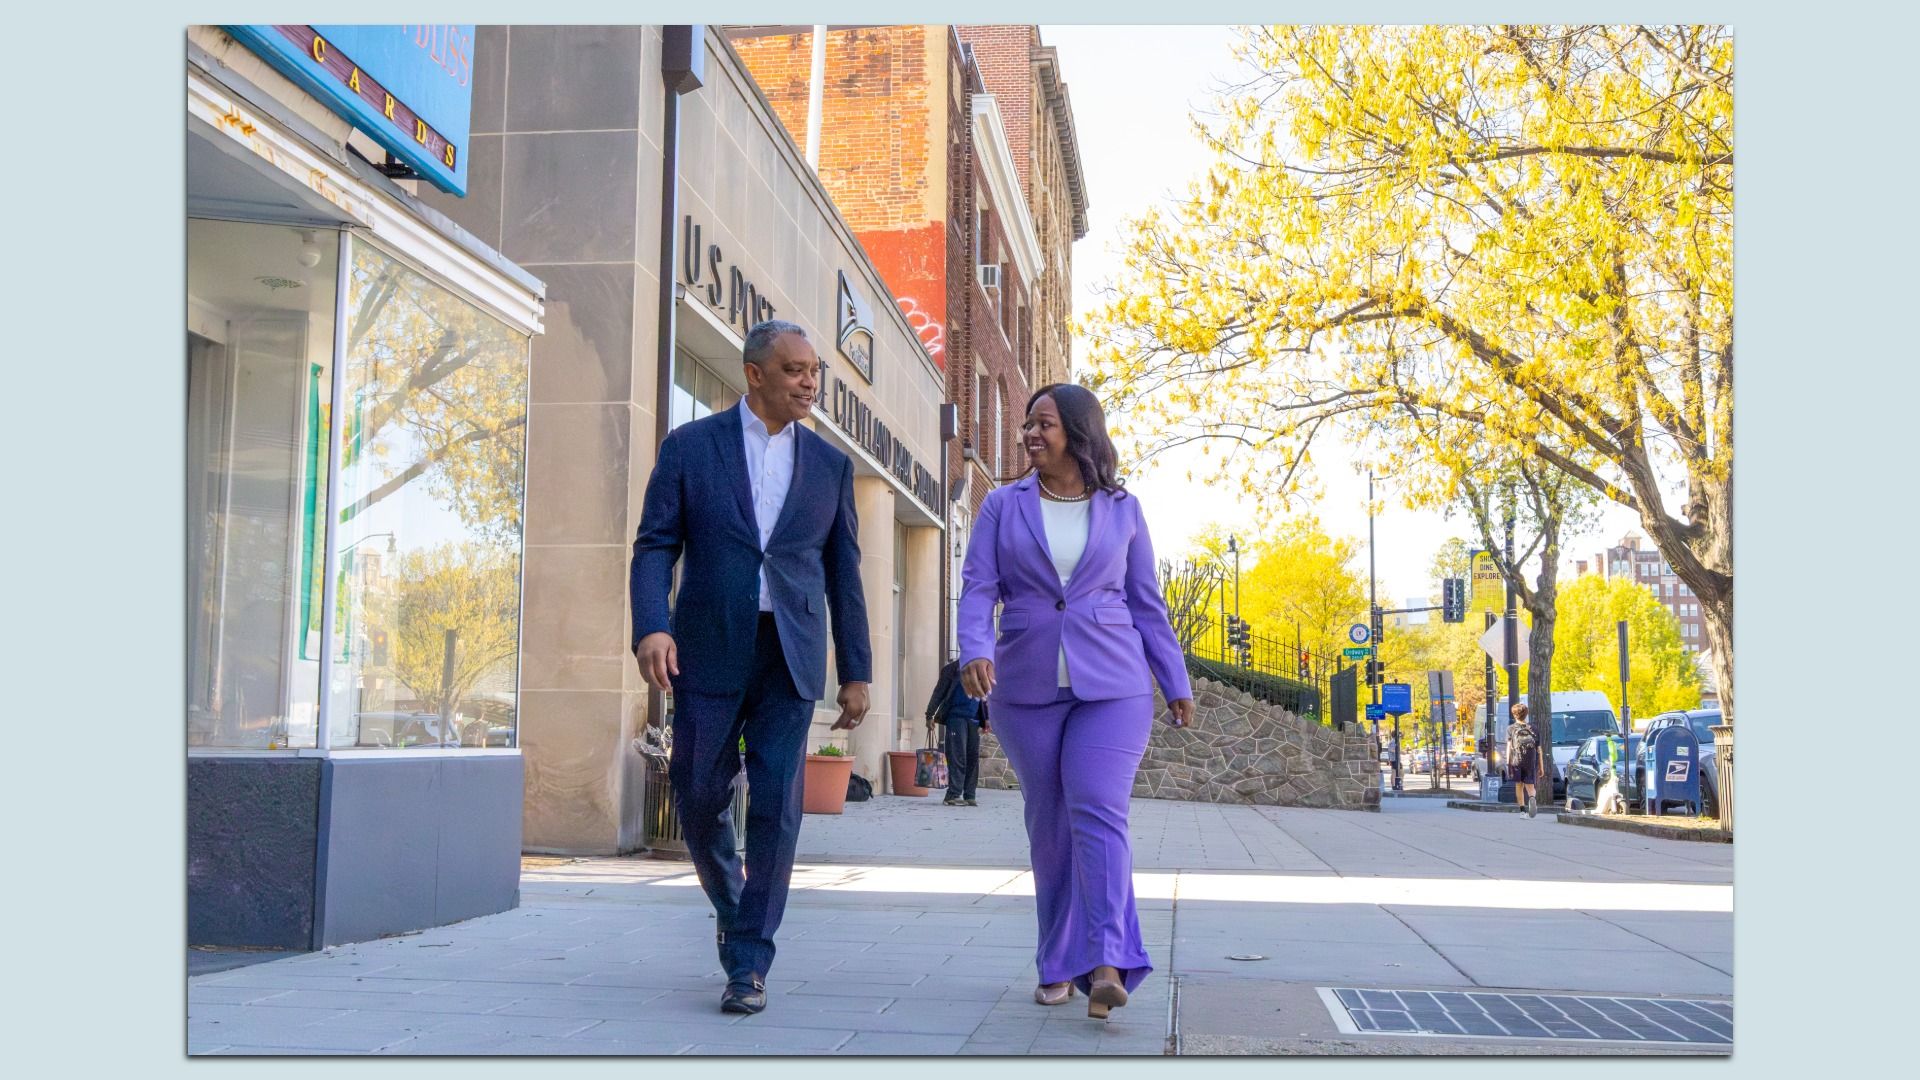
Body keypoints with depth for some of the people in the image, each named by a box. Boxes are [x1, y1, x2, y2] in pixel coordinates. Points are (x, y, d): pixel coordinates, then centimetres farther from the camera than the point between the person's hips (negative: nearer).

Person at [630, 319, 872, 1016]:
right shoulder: (690, 446, 4)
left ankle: (748, 962, 5)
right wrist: (651, 627, -17)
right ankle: (730, 903, 36)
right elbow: (656, 545, 0)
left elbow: (843, 574, 11)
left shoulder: (830, 465, 10)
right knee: (699, 796, 6)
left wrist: (857, 672, 8)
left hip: (791, 655, 1)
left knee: (776, 806, -6)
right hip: (710, 649, 0)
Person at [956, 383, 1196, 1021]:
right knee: (1049, 824, 6)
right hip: (1027, 688, 1)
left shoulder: (1122, 510, 8)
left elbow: (1146, 604, 11)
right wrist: (975, 651, -20)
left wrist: (1176, 684, 8)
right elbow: (978, 587, -1)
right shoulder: (1003, 505, 8)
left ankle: (1107, 963, -20)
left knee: (1099, 813, -15)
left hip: (1111, 686, -1)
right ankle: (1059, 967, 17)